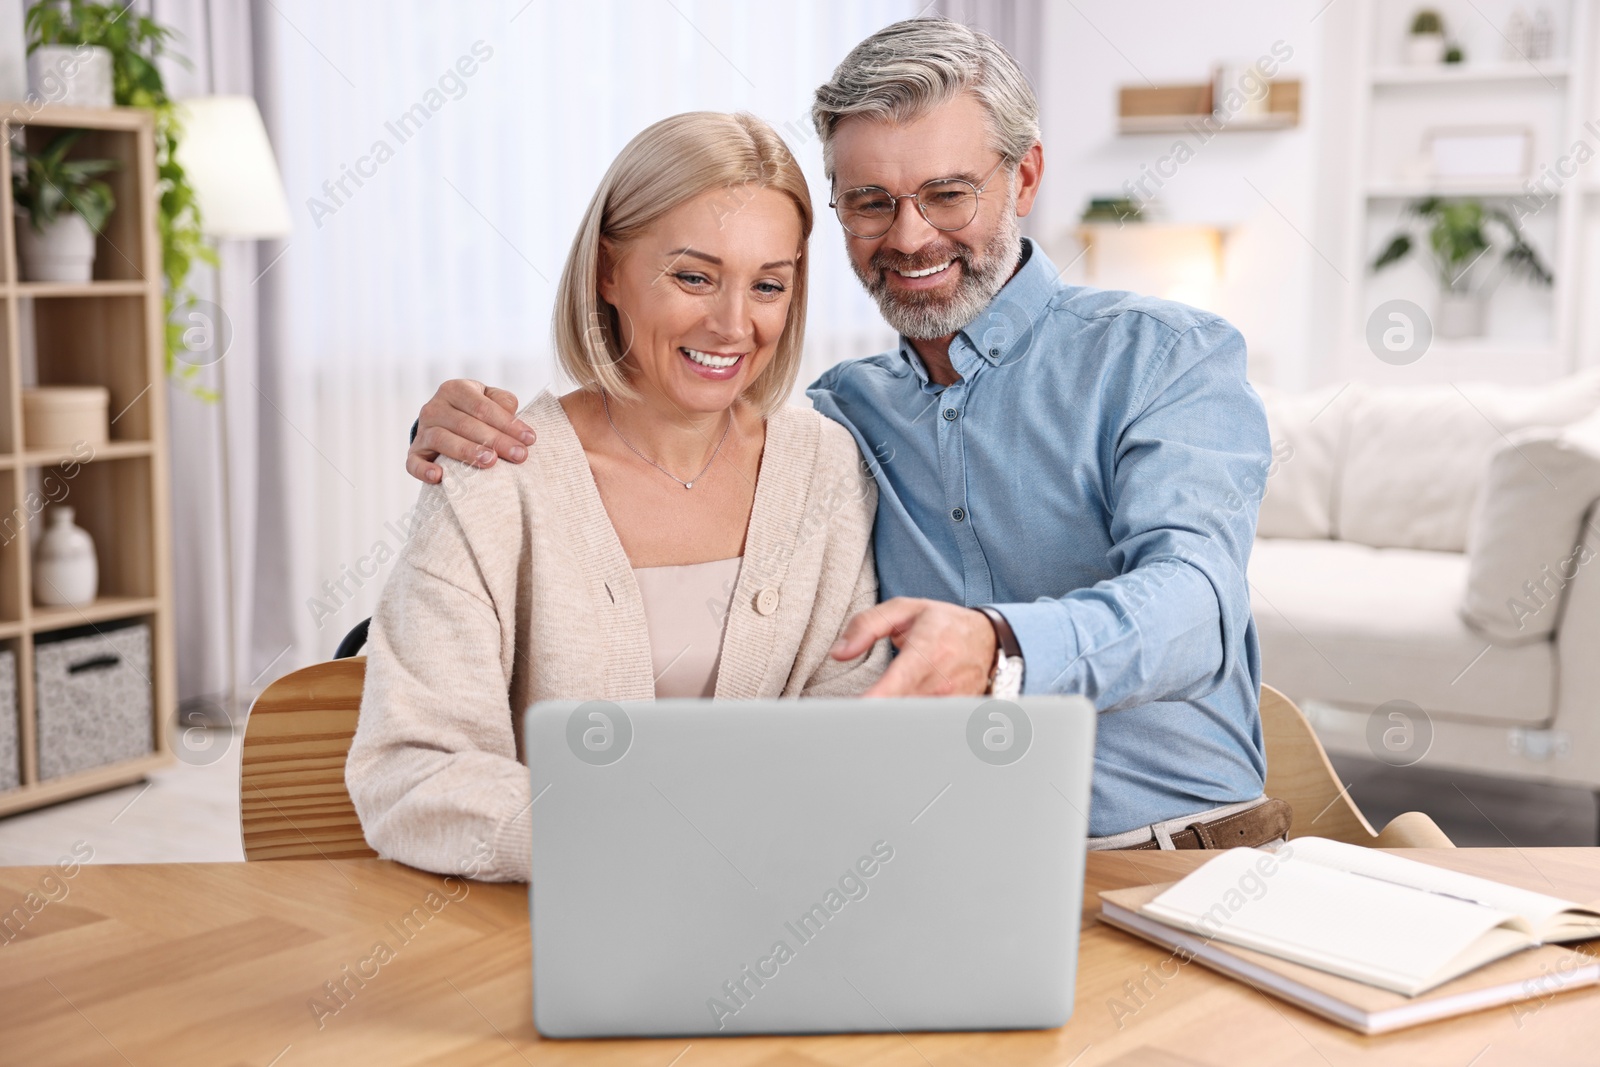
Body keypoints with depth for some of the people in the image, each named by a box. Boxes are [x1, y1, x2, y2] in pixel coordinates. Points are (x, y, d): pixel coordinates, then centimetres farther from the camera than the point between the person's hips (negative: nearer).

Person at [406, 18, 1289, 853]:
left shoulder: (1167, 356, 0)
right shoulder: (839, 414, 15)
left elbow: (1192, 601, -17)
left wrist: (997, 648, -39)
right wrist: (480, 446, 1)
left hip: (1185, 862, -4)